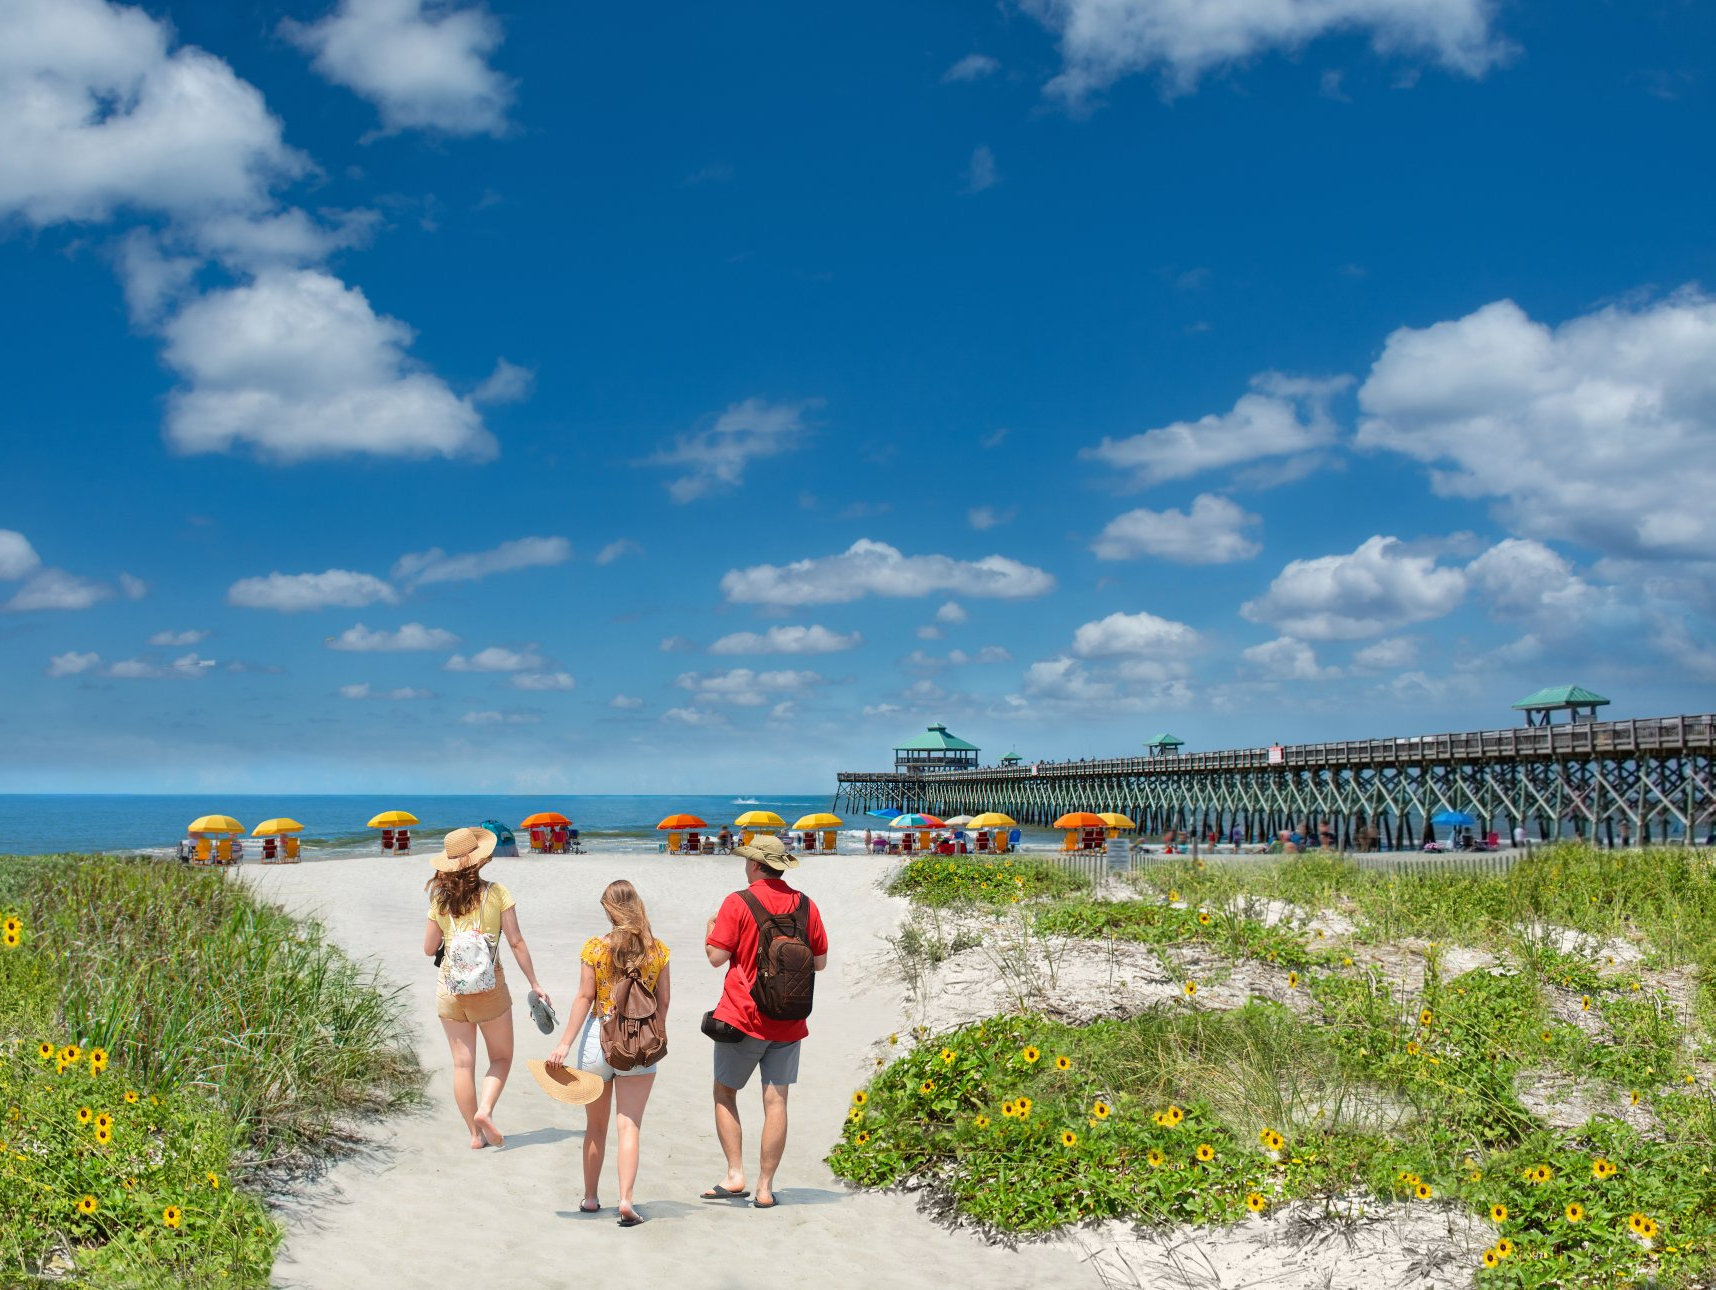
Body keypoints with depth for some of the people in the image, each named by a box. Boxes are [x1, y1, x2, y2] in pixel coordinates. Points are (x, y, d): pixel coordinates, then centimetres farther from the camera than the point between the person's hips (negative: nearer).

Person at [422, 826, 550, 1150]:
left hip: (449, 990, 2)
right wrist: (534, 983, -2)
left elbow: (429, 948, 5)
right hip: (490, 989, -2)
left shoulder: (440, 901, -2)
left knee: (462, 1064, 8)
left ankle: (475, 1133, 12)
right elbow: (516, 942, -9)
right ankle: (485, 1110, -7)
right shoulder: (496, 893, -8)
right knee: (501, 1057, 14)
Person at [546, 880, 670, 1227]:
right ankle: (626, 1199, -12)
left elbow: (585, 998, -8)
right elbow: (663, 1001, 3)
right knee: (629, 1126, 0)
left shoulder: (595, 948, -6)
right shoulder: (658, 950, -1)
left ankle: (590, 1197, 25)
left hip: (598, 1038, 0)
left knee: (595, 1127, 14)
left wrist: (566, 1043, -5)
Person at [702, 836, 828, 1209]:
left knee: (725, 1094, 11)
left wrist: (710, 929, 8)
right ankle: (765, 1188, 6)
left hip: (742, 1016, -3)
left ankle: (735, 1176, 3)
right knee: (775, 1101, 4)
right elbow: (820, 962, 7)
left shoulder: (738, 902, -10)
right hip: (788, 1022, 3)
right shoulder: (805, 905, 3)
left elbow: (717, 957, -11)